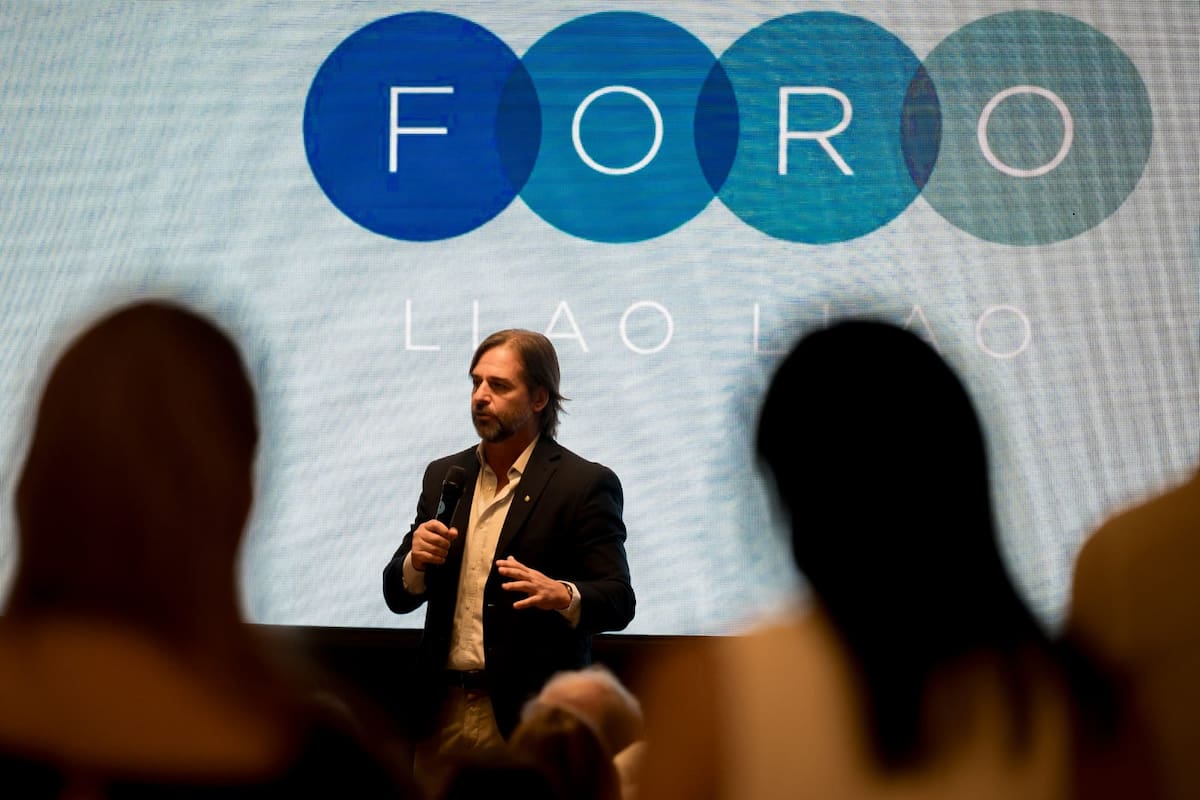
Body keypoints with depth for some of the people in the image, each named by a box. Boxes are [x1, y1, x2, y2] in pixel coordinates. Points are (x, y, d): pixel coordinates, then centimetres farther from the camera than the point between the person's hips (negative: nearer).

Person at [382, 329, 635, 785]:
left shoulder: (584, 484, -5)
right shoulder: (444, 476, 12)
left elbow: (618, 602, -11)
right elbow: (398, 598, 13)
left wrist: (562, 595, -32)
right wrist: (415, 561, -10)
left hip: (529, 715, -5)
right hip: (443, 709, 5)